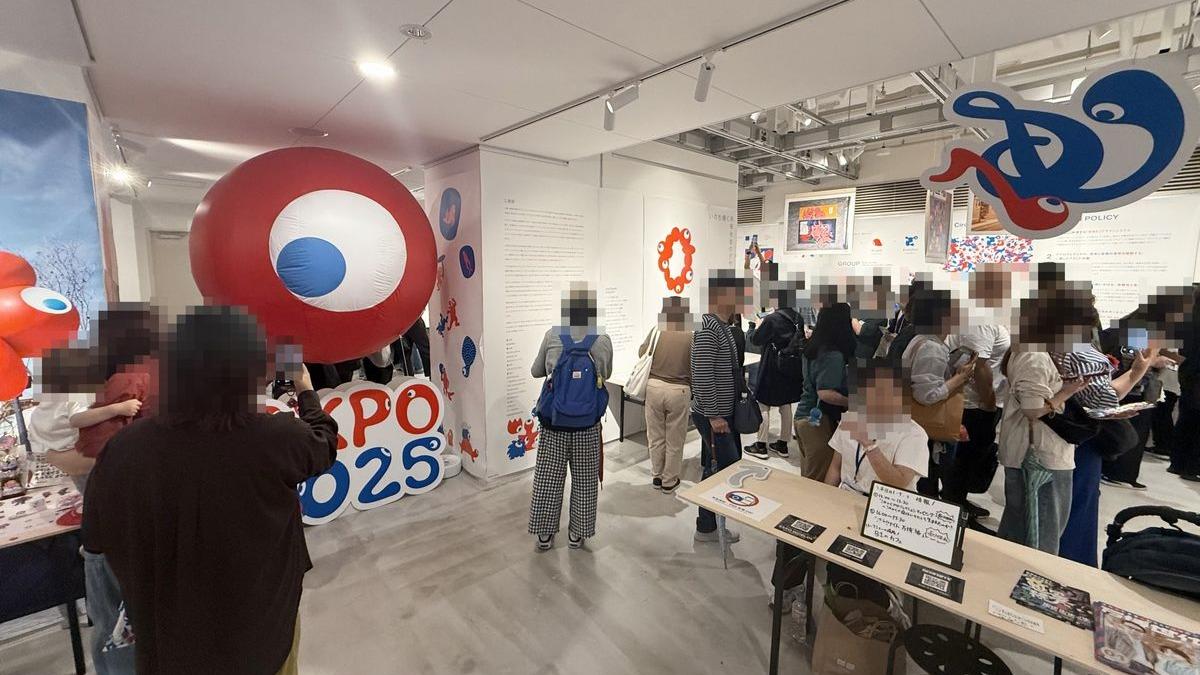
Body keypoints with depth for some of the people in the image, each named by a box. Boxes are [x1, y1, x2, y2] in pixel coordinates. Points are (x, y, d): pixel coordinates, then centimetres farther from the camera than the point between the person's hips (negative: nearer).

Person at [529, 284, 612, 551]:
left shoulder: (552, 336, -9)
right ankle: (577, 535, 28)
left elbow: (536, 371, 5)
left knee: (548, 478, 14)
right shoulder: (603, 341, -9)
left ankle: (544, 534, 27)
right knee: (584, 480, 15)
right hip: (588, 422, 0)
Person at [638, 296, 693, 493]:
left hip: (654, 386, 2)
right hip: (679, 390, -2)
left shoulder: (656, 332, -5)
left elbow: (641, 353, 7)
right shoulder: (690, 337, -9)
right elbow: (695, 367, -2)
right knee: (674, 440, 14)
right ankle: (669, 481, 27)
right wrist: (692, 391, 15)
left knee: (656, 436, 17)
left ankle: (657, 476, 33)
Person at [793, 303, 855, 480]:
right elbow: (825, 393, -25)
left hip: (803, 415, 9)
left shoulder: (813, 348, 6)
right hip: (819, 420, -8)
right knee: (819, 479, 3)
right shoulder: (833, 355, -20)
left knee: (807, 473, 19)